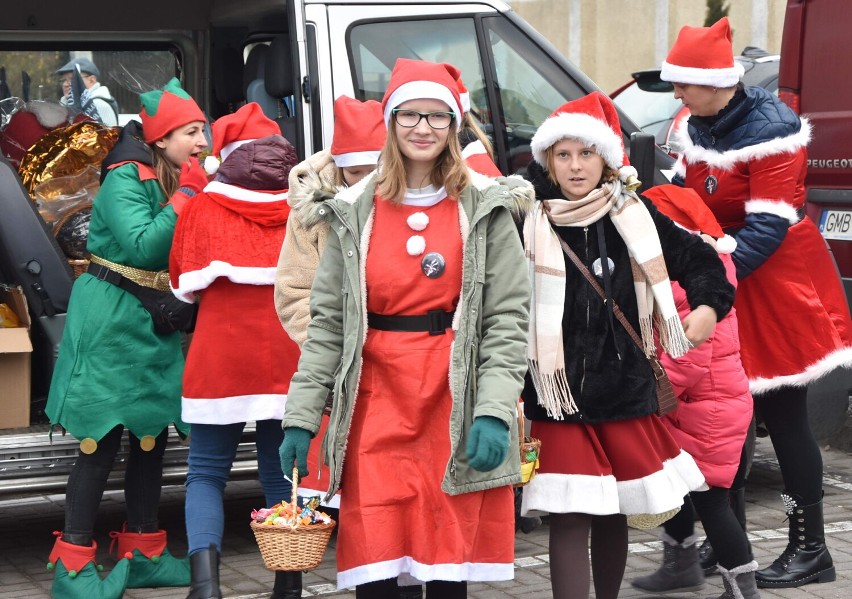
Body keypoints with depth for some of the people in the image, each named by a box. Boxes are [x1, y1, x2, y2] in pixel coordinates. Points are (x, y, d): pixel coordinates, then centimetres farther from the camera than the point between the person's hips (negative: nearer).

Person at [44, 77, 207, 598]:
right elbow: (144, 246, -28)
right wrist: (186, 197, -22)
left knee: (153, 435, 12)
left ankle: (143, 554, 24)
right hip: (113, 321, -8)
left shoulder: (181, 181, 9)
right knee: (102, 442, -7)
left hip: (156, 324, 8)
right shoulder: (126, 180, -15)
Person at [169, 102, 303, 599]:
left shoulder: (202, 208, 1)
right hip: (290, 357, 2)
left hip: (220, 354, -1)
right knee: (283, 473, 13)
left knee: (207, 472, 8)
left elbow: (181, 284, 8)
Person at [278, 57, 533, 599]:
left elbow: (509, 317, -2)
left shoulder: (485, 209, 3)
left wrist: (495, 411, -14)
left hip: (456, 404, -1)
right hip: (376, 399, 1)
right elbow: (327, 320, 7)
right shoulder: (355, 212, 8)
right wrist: (301, 416, 1)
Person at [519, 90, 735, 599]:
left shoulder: (634, 216, 2)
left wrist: (710, 307, -3)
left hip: (626, 388, 3)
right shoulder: (530, 226, -6)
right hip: (559, 394, -3)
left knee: (614, 512, 14)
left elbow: (697, 259, 13)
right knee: (569, 517, -7)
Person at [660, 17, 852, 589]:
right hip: (723, 282, 7)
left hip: (777, 285, -7)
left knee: (783, 416, -3)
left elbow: (768, 226, -24)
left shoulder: (771, 130, -20)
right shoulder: (699, 128, 4)